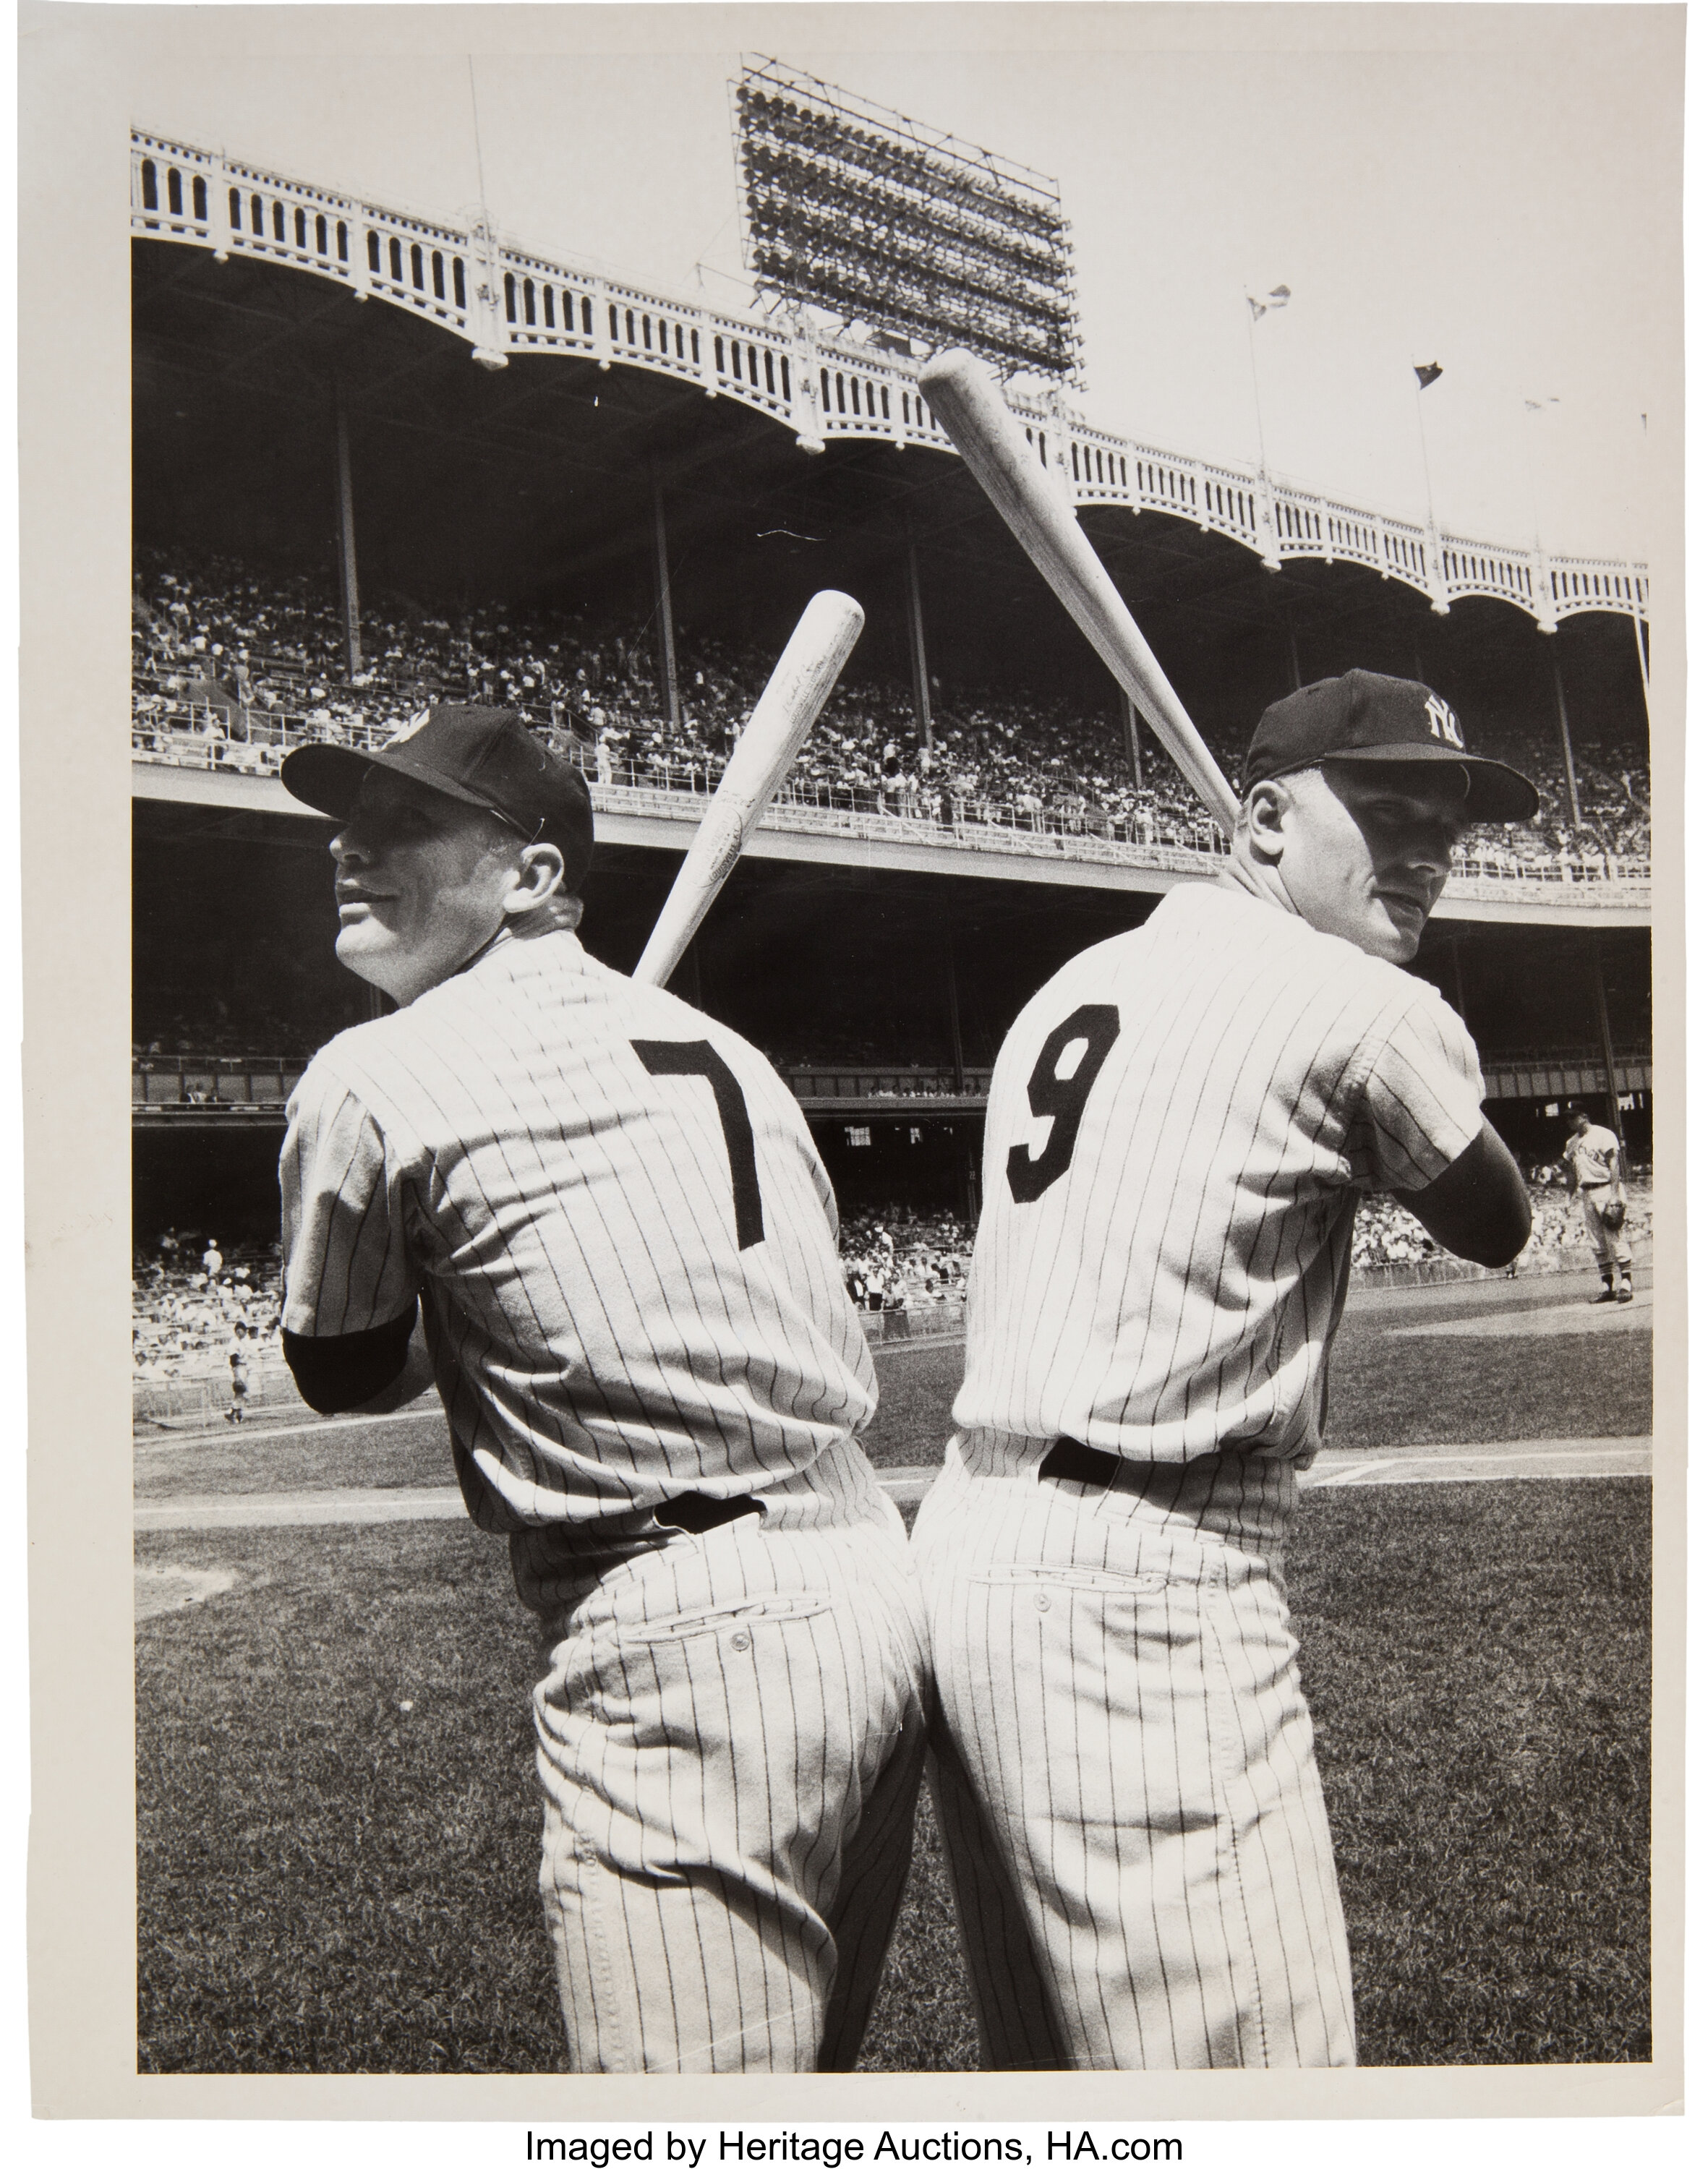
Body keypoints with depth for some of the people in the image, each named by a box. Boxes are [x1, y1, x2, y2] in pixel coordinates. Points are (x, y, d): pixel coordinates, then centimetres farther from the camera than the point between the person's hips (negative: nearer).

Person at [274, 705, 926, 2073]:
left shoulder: (374, 1079, -6)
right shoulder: (721, 1047, 14)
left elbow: (346, 1376, 8)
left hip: (684, 1647, -8)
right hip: (876, 1580, 8)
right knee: (812, 2070, 21)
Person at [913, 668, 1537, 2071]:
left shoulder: (1070, 986, 17)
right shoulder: (1367, 1009, -7)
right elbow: (1498, 1230, 8)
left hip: (965, 1541, 9)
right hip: (1138, 1586, -9)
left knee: (1049, 2070, 19)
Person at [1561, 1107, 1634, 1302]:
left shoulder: (1603, 1135, -7)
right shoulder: (1571, 1143, 15)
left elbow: (1615, 1165, -13)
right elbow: (1571, 1172, 20)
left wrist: (1615, 1196, -20)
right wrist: (1568, 1197, 12)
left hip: (1605, 1189, -7)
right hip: (1585, 1194, 7)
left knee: (1616, 1237, -10)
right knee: (1597, 1243, 7)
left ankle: (1625, 1285, -10)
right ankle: (1607, 1288, 10)